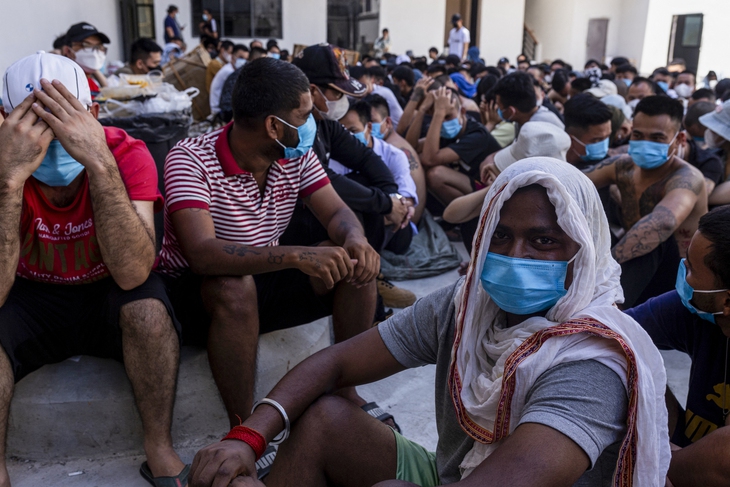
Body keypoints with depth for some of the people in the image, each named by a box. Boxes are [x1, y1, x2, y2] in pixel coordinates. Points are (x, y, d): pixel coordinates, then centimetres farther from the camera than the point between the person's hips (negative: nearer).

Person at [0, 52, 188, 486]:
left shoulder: (126, 153, -21)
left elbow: (132, 274, -35)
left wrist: (99, 161, -42)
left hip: (109, 297, 0)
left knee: (148, 304, -33)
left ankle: (161, 450, -13)